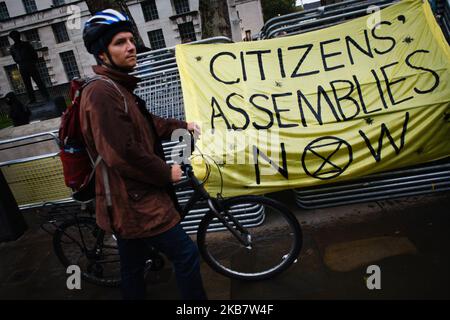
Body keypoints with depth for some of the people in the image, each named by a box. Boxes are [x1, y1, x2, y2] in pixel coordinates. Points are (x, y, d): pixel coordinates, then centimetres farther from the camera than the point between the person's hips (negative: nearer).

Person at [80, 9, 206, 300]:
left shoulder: (118, 87, 15)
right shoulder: (101, 92, -19)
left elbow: (146, 123, 25)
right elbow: (123, 154, -26)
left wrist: (181, 126, 14)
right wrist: (166, 173, -15)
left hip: (131, 199, 10)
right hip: (136, 201, -10)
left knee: (133, 267, 22)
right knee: (186, 254, 1)